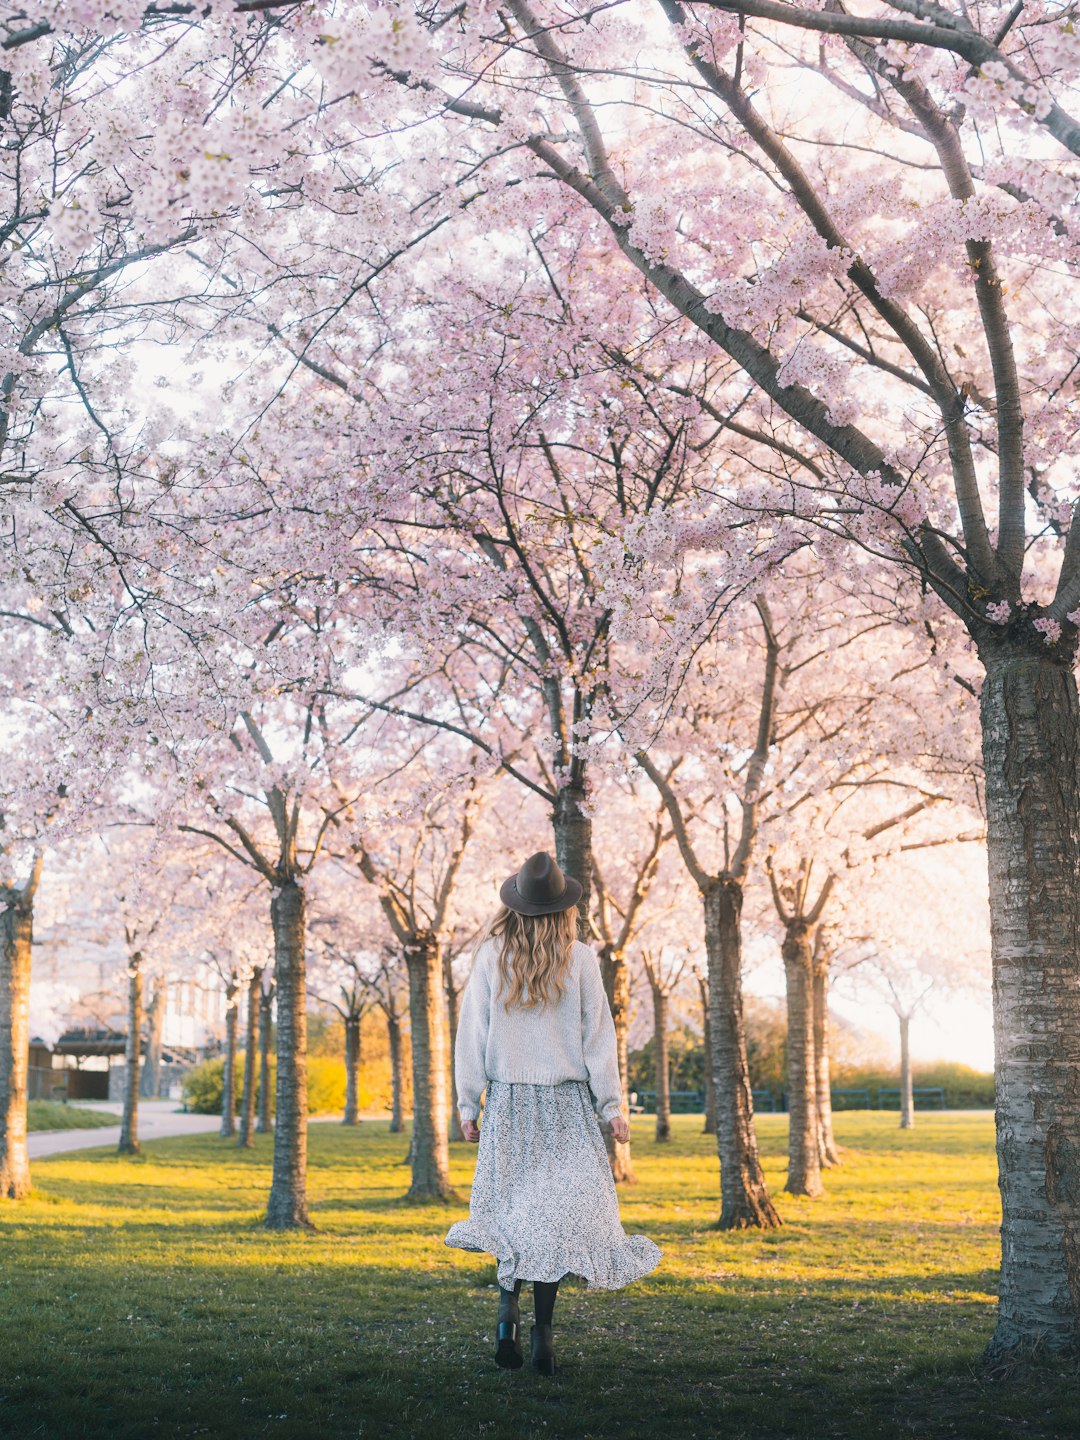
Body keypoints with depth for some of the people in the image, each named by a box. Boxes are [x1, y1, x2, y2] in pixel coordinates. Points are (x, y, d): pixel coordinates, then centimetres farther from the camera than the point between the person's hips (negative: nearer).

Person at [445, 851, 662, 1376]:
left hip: (508, 1099, 2)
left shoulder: (491, 955, -2)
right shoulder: (580, 959, -5)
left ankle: (508, 1306, -5)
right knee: (557, 1212, 3)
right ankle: (541, 1332, 1)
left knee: (513, 1208, 13)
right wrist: (612, 1105, 2)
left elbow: (472, 1032, 0)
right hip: (566, 1102, -1)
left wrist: (468, 1104, 6)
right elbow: (598, 1035, -3)